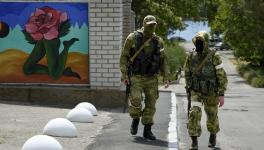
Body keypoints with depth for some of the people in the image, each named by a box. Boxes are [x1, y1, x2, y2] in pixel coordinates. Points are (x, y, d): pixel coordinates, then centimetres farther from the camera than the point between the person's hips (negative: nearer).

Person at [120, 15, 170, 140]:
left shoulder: (158, 41, 5)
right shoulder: (133, 38, -5)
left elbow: (163, 60, 11)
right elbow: (124, 56, -2)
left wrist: (166, 77, 4)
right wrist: (124, 74, -10)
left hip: (151, 78, 3)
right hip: (136, 77, -3)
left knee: (151, 104, 4)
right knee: (135, 101, -16)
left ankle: (147, 130, 15)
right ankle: (135, 120, 14)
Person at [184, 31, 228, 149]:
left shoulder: (214, 56, -17)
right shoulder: (191, 56, -6)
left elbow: (222, 76, -15)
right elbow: (187, 72, 11)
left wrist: (221, 95, -19)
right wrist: (189, 88, 17)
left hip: (211, 92, -1)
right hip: (196, 92, 1)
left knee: (212, 115, 16)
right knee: (194, 113, -18)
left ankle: (213, 136, 44)